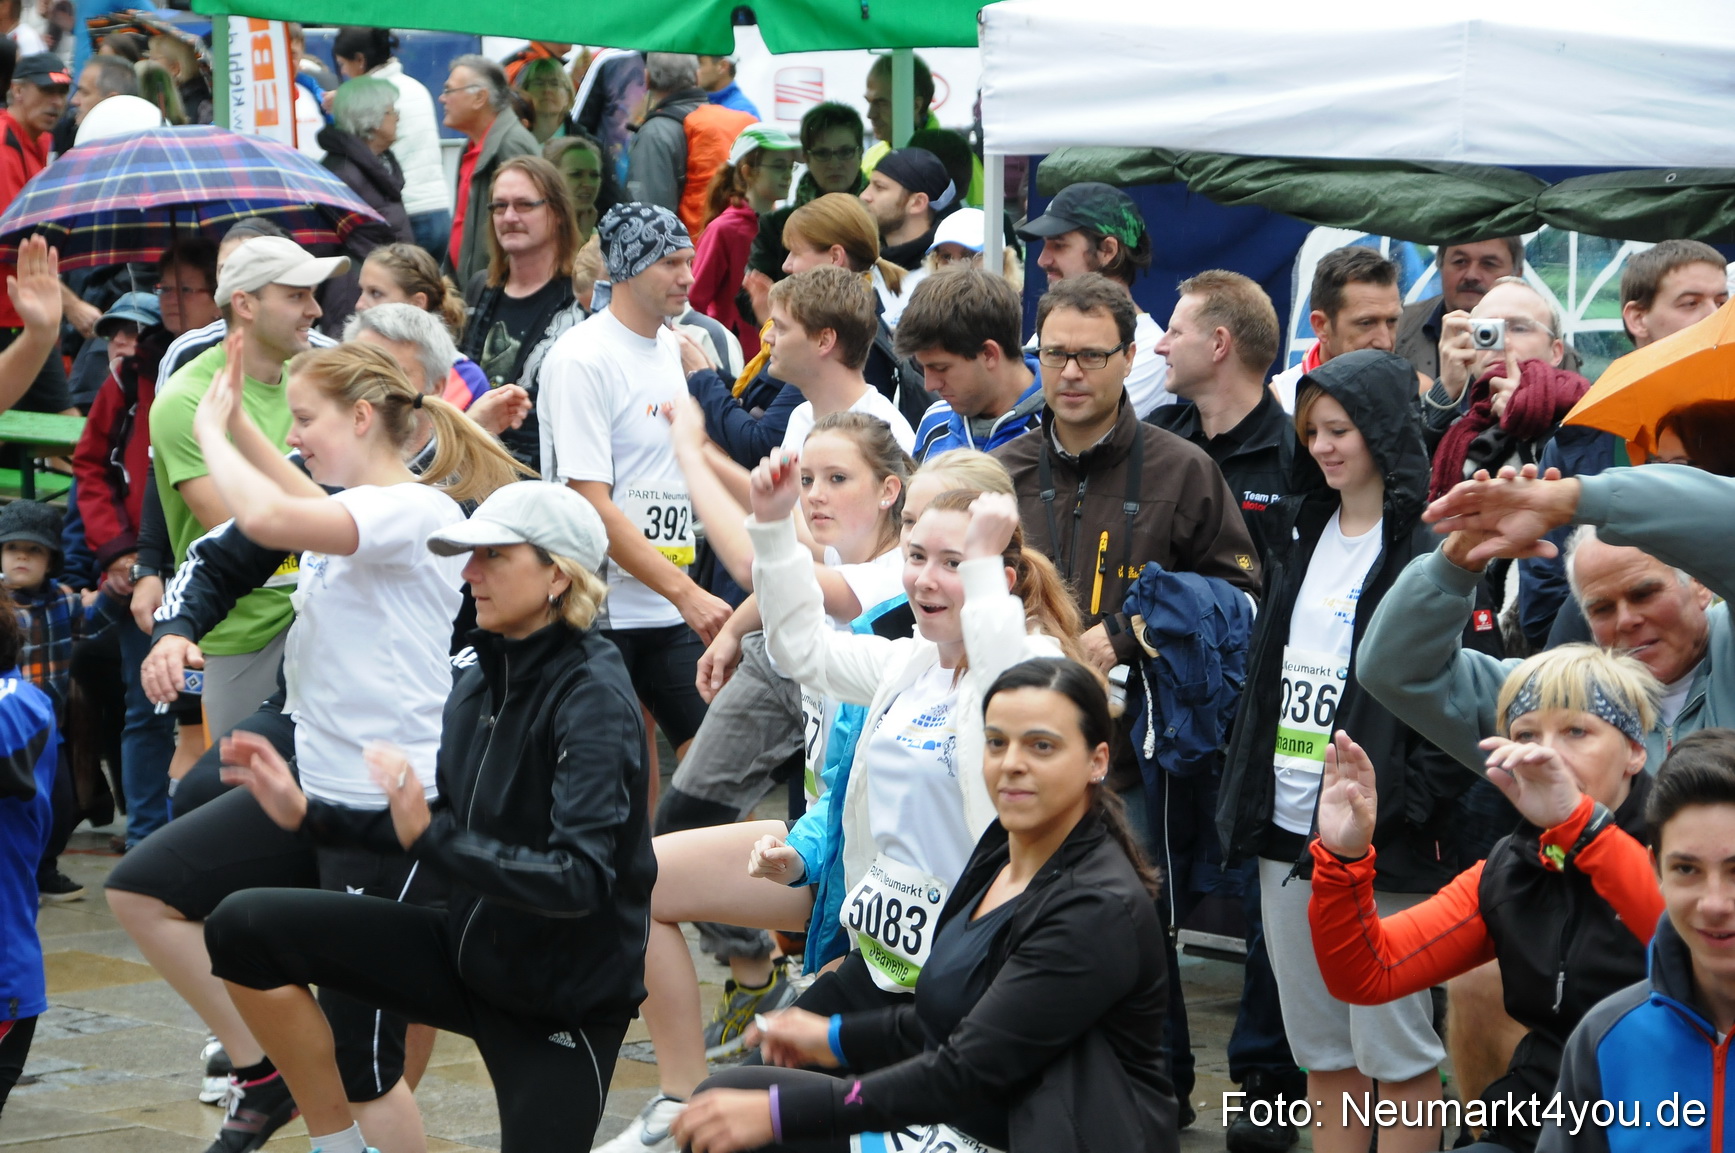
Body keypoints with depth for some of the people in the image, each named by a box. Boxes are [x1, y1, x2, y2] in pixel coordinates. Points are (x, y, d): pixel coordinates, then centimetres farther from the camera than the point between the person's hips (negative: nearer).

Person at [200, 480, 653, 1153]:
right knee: (244, 926, -8)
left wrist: (428, 839, -37)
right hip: (469, 951, 7)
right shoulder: (479, 682, 2)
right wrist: (307, 815, 5)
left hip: (566, 994, -7)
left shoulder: (593, 700, -20)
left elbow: (580, 878, -29)